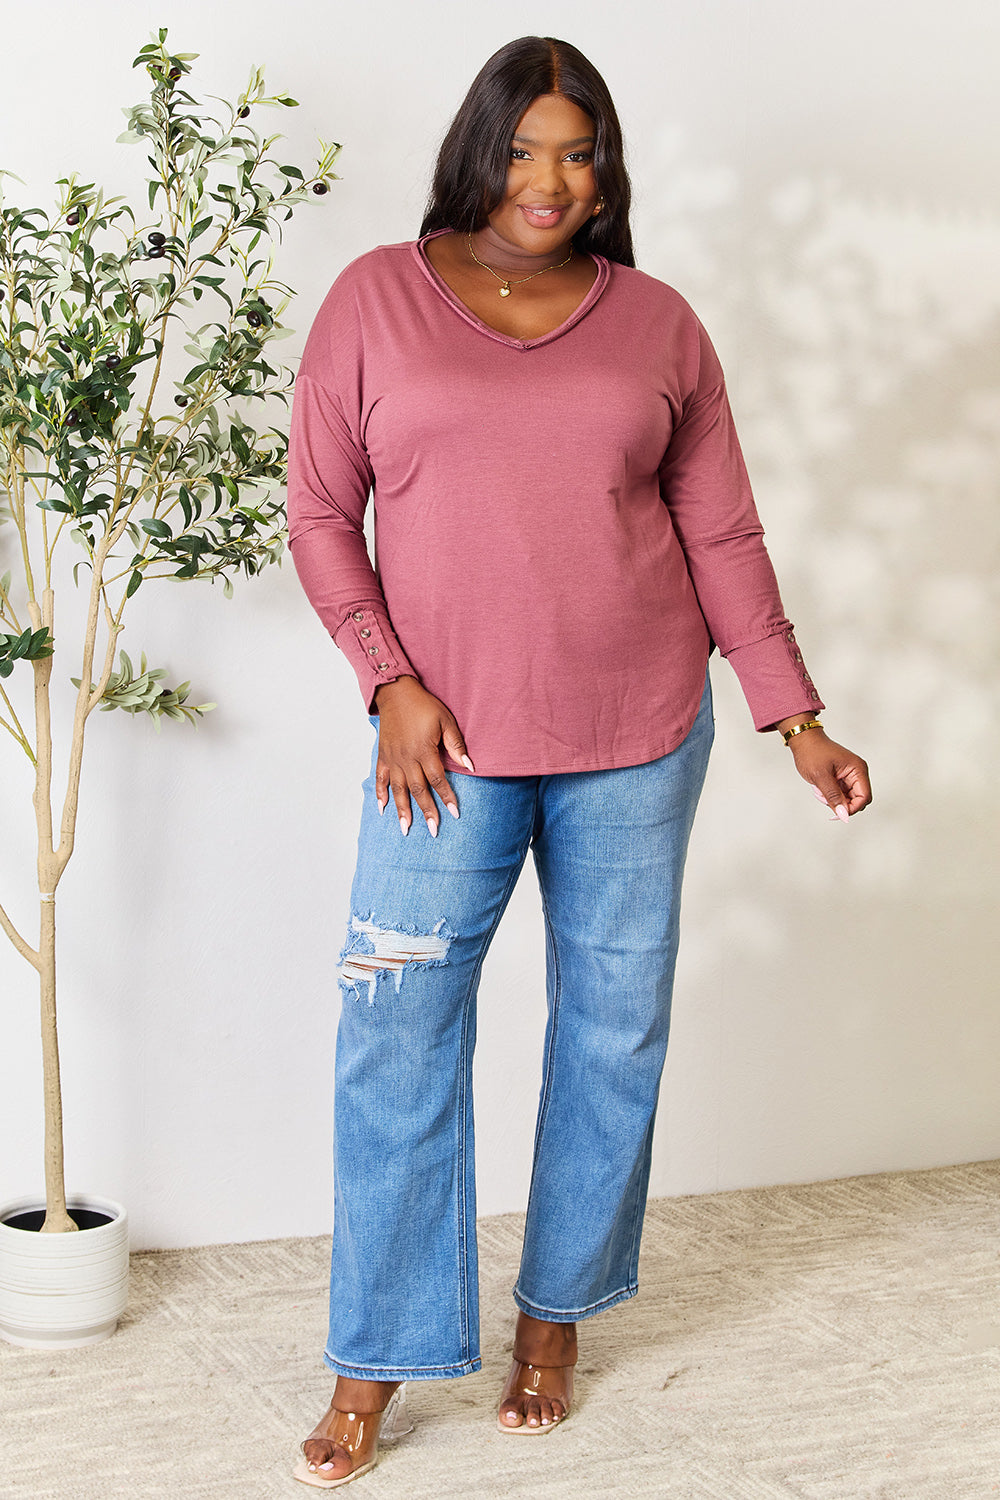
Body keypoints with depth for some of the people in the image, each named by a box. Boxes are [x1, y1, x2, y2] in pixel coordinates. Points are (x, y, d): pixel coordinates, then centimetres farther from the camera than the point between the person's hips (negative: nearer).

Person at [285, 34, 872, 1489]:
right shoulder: (376, 298, 1)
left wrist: (797, 718, 4)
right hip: (449, 738, -1)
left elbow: (721, 536, 7)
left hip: (638, 737, 2)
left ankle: (557, 1313, 27)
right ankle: (375, 1368, 11)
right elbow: (321, 512, 2)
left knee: (614, 1031, 8)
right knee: (397, 1040, -2)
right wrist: (391, 681, -8)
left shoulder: (657, 324, 4)